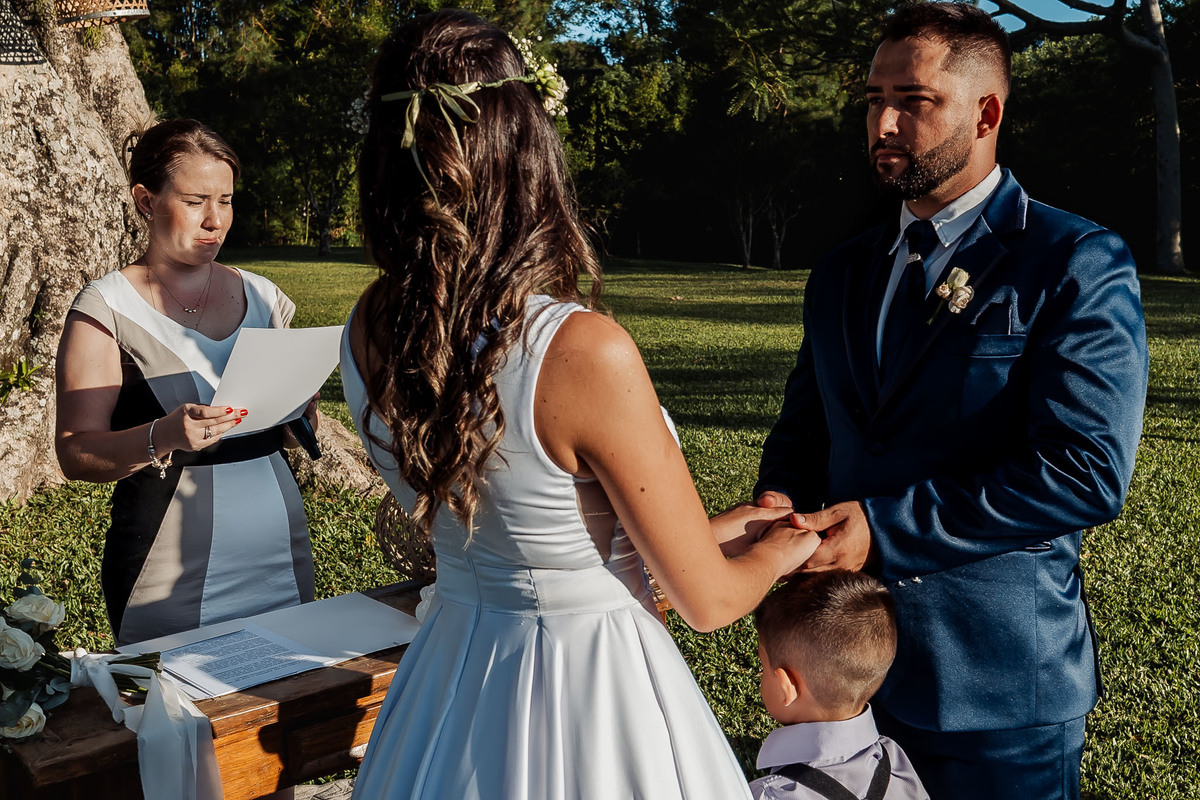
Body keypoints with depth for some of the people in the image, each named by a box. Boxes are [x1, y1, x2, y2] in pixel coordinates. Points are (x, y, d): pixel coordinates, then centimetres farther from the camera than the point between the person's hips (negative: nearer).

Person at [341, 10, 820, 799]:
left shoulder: (368, 334, -9)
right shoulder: (585, 352, -29)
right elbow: (707, 599, -17)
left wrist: (712, 526, 13)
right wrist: (779, 552, 6)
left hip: (452, 669, 6)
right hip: (588, 684, -5)